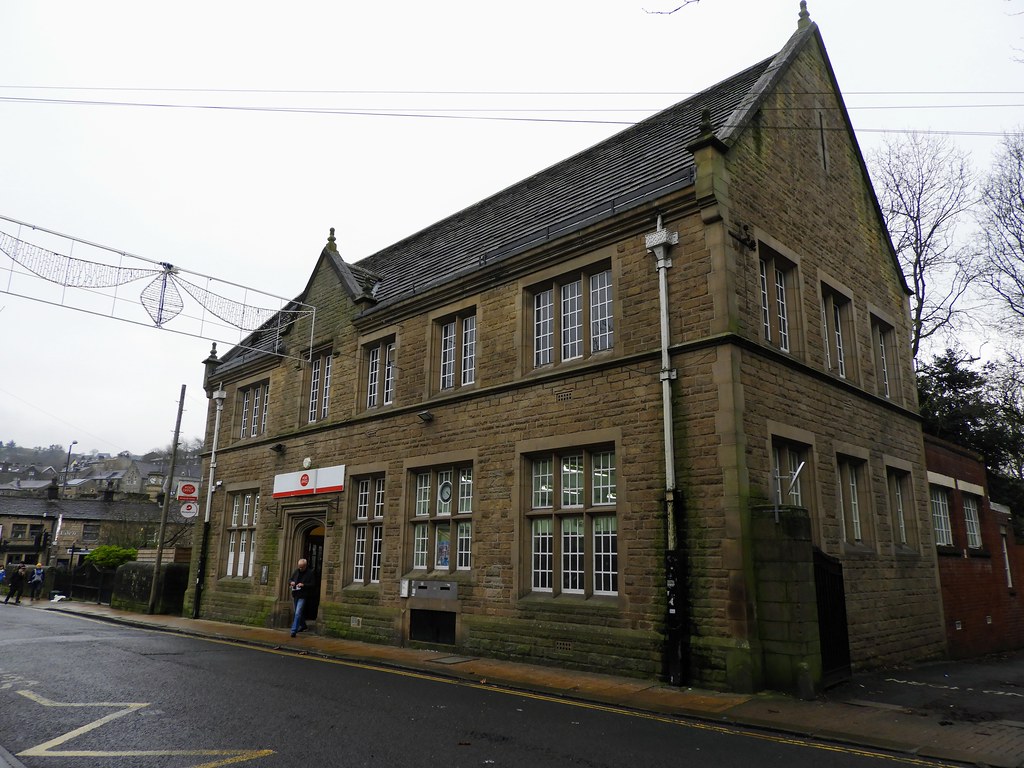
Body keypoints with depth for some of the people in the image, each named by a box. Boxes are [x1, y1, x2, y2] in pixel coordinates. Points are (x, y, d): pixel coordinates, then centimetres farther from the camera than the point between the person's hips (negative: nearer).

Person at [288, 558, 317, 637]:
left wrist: (304, 585, -21)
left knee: (298, 613, -15)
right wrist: (291, 582, -5)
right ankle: (303, 626, 38)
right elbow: (290, 579, 18)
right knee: (298, 613, 19)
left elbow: (313, 585, -10)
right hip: (295, 595, 7)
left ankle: (294, 630, -15)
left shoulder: (310, 573, -9)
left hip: (303, 596, -7)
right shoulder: (296, 571, 8)